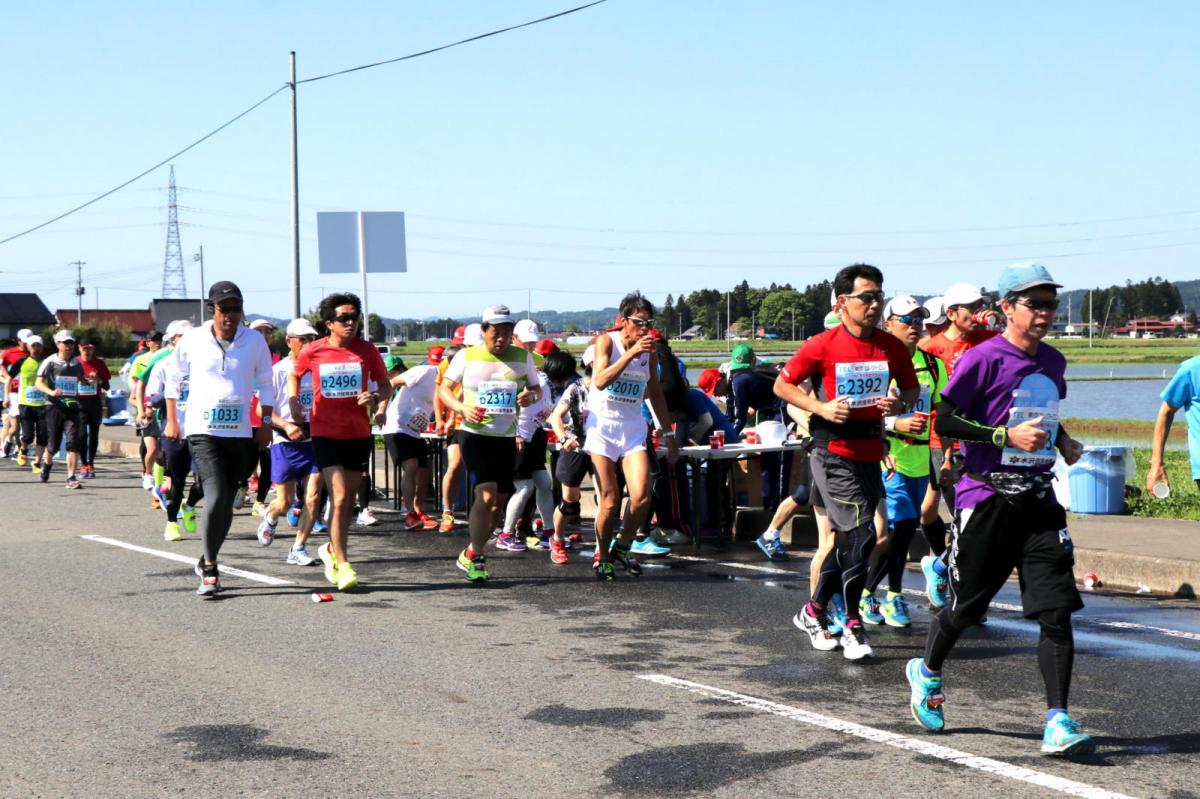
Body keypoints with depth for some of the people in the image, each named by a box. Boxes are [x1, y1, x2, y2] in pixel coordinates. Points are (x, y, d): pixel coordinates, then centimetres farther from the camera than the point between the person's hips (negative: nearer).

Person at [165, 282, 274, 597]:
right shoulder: (193, 340, -1)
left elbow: (265, 385, 12)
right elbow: (174, 379, 13)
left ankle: (207, 562, 27)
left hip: (239, 433, 3)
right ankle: (210, 571, -11)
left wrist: (266, 424, 8)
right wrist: (171, 421, 11)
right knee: (216, 496, -18)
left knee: (226, 503, 8)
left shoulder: (255, 341, 2)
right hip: (203, 431, -3)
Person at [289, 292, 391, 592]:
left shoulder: (367, 351, -1)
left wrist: (376, 398, -11)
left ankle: (332, 550, 35)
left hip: (359, 434, 3)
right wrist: (293, 400, 1)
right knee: (339, 497, -13)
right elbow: (294, 375, 17)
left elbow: (385, 385, 11)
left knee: (349, 499, 12)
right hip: (325, 434, -2)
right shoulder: (313, 351, -4)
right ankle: (342, 566, -10)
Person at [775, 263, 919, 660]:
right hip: (833, 452, -5)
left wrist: (900, 403, -7)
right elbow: (782, 385, 0)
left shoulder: (892, 347, 4)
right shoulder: (822, 345, -8)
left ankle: (814, 612, 31)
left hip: (870, 453, 6)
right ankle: (852, 625, -5)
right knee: (860, 532, -14)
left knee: (847, 538, 13)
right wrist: (821, 408, -14)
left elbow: (912, 388, 17)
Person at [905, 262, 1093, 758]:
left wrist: (1065, 443, 12)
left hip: (1039, 501, 5)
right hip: (987, 500, -5)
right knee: (964, 606, 7)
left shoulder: (1053, 363, 12)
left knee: (1057, 610, -8)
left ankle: (1058, 724, -7)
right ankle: (927, 673, 37)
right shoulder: (984, 359, -10)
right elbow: (943, 422, -12)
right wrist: (1006, 436, -19)